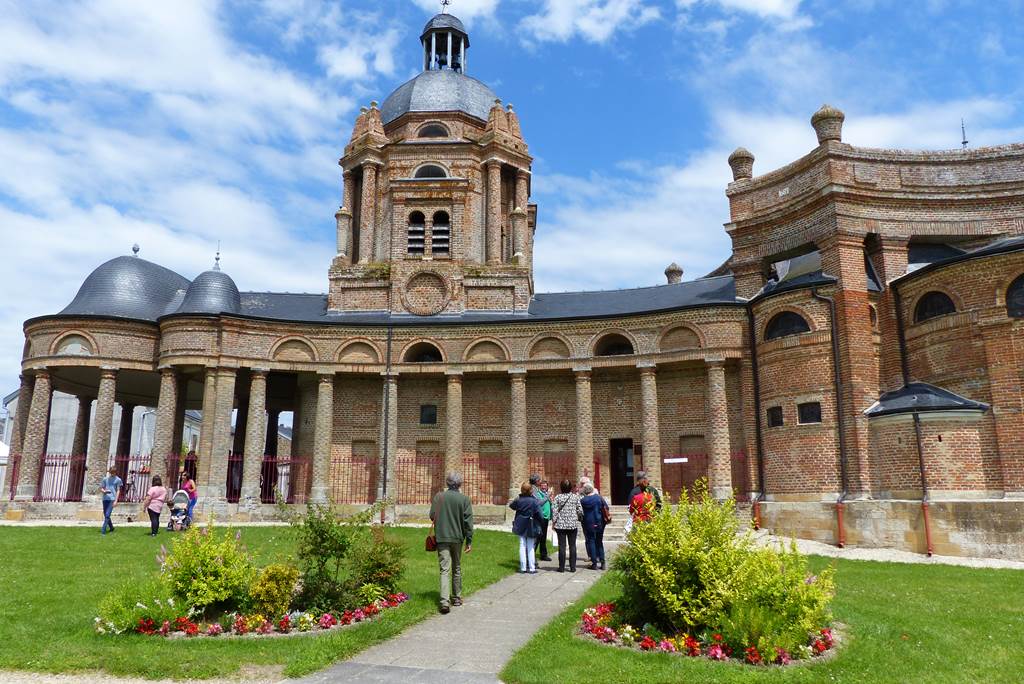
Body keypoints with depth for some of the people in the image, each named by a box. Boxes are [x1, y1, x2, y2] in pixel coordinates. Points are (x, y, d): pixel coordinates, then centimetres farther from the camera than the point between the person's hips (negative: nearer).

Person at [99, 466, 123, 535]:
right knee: (105, 515, 11)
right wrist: (104, 491, -11)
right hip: (105, 498, 4)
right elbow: (101, 488, 13)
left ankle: (103, 530, -11)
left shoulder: (118, 480, 1)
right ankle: (111, 527, 29)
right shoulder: (105, 479, 8)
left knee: (107, 515, -13)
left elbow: (118, 491, 2)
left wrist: (116, 500, -5)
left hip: (112, 499, -4)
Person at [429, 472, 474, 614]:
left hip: (442, 538, 0)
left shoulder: (439, 496, -4)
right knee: (457, 568, 17)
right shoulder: (464, 499, -5)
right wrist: (469, 541, -1)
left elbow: (432, 516, 0)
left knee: (445, 569, -2)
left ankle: (445, 601, -16)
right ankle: (456, 597, 27)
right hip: (457, 537, 1)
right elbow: (468, 521, -6)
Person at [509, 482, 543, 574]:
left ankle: (523, 567, 11)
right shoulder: (534, 501, -15)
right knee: (531, 547, 7)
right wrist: (542, 520, 6)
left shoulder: (518, 500, -6)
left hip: (520, 526, 2)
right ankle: (531, 568, 9)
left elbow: (511, 506, 14)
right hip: (531, 527, -2)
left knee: (522, 546, 9)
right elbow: (539, 515, -13)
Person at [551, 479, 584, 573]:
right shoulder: (575, 497, -1)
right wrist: (579, 518, 20)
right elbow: (580, 510, 2)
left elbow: (554, 511, -7)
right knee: (572, 546, 8)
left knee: (562, 546, 3)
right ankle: (572, 567, 9)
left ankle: (561, 567, 6)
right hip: (573, 524, 1)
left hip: (561, 524, -1)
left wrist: (554, 522, 2)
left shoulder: (558, 497, -5)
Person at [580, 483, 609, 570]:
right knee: (599, 542, 13)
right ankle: (602, 562, 11)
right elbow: (606, 508, 1)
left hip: (588, 523, -2)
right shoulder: (599, 497, -3)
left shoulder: (582, 500, -7)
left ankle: (594, 563, 2)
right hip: (600, 523, 2)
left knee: (591, 541, 4)